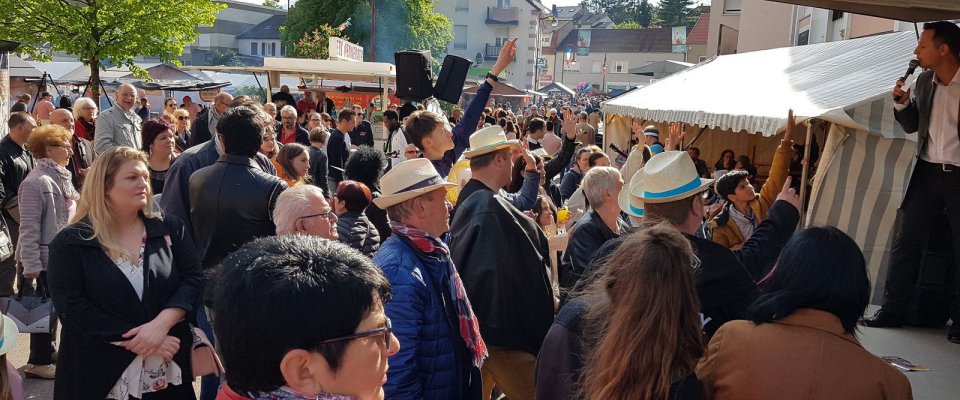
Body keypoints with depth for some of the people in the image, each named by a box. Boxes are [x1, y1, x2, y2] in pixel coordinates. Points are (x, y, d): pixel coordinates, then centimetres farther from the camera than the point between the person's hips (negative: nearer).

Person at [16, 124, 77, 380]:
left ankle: (47, 351, 29)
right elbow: (29, 228, -20)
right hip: (47, 257, -8)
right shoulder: (36, 182, -18)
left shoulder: (61, 177, 10)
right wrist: (30, 264, -21)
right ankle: (38, 362, 12)